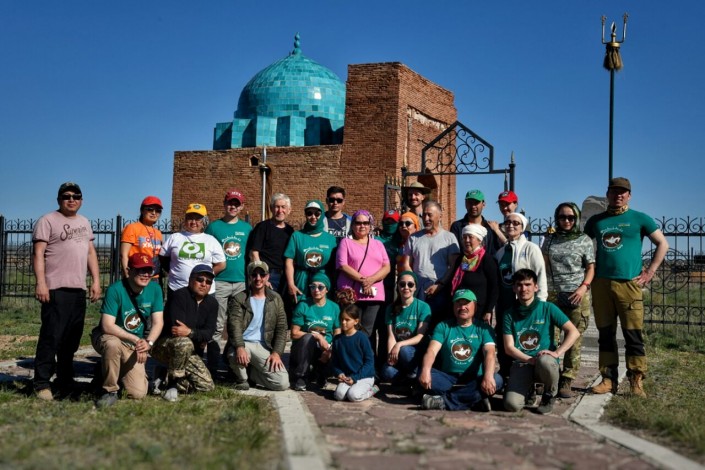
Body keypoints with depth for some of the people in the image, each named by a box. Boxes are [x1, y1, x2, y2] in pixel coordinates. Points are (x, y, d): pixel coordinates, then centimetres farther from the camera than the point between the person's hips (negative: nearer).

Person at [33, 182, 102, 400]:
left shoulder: (84, 222, 20)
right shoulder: (47, 221, 0)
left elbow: (91, 252, 22)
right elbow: (38, 254, -7)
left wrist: (96, 280, 12)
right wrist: (40, 282, -17)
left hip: (78, 289, 7)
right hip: (56, 289, -7)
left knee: (72, 339, 10)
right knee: (51, 337, -9)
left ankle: (65, 383, 19)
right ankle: (42, 384, -3)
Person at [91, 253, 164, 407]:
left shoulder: (155, 289, -7)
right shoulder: (115, 290, -21)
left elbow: (158, 322, -8)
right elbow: (107, 326, -26)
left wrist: (148, 343, -27)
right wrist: (137, 340, -30)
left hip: (133, 347, 4)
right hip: (107, 337, -4)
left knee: (138, 393, -9)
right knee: (113, 344, -42)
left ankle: (113, 373, 23)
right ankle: (110, 390, -20)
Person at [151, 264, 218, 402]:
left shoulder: (212, 303, 4)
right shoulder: (180, 296, -14)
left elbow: (209, 333, -9)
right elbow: (176, 329, -25)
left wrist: (190, 332, -25)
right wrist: (199, 338, -20)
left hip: (190, 352, 6)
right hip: (163, 345, -6)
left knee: (207, 386, -7)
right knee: (184, 343, -41)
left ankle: (166, 379, 10)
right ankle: (172, 383, -19)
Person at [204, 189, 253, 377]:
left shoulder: (247, 228, 12)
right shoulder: (213, 227, 6)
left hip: (242, 282, 2)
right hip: (219, 282, -2)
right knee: (217, 326, -2)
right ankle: (213, 368, 3)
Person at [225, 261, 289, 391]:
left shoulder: (276, 299, 9)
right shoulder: (239, 299, 1)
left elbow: (281, 328, 7)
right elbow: (234, 325, -14)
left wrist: (276, 352, -8)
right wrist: (240, 347, -32)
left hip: (264, 347, 2)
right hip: (242, 344, -2)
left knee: (283, 383, -16)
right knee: (235, 354, -40)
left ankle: (250, 371, 13)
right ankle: (242, 377, -3)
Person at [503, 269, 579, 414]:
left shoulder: (547, 308, 3)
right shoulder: (510, 314, 8)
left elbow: (573, 332, -3)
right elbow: (509, 347, 2)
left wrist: (556, 352, -17)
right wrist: (530, 359, -15)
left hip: (545, 360, 0)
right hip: (521, 363, 1)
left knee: (545, 362, -40)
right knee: (512, 404, -26)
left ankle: (549, 396, -6)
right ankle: (528, 389, 12)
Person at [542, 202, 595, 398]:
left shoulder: (584, 240, 6)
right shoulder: (550, 239, 14)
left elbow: (591, 267, 5)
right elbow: (543, 265, 17)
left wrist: (584, 287, -10)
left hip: (577, 295, -2)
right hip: (552, 294, 2)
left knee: (574, 339, -3)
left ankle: (566, 382, 1)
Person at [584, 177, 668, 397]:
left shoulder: (639, 219, 6)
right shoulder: (596, 220, 13)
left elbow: (662, 244, 7)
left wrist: (650, 272, -1)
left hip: (629, 284, -3)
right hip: (601, 284, 3)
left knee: (633, 335, -4)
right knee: (606, 334, 6)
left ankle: (636, 382, 2)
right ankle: (608, 379, 13)